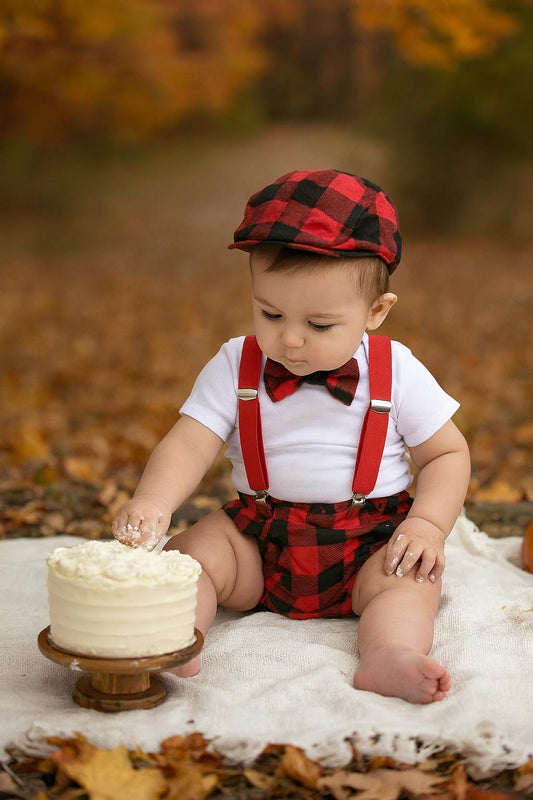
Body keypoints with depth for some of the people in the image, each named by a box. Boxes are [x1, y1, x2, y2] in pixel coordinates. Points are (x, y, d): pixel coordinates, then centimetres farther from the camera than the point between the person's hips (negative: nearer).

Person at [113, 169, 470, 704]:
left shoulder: (396, 372, -5)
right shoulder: (234, 367, -4)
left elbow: (447, 453, 3)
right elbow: (189, 446, -12)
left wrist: (428, 525, -14)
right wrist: (153, 502, -33)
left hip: (370, 539, -1)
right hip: (257, 536, 1)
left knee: (411, 578, -28)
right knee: (191, 554, -22)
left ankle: (390, 654, -47)